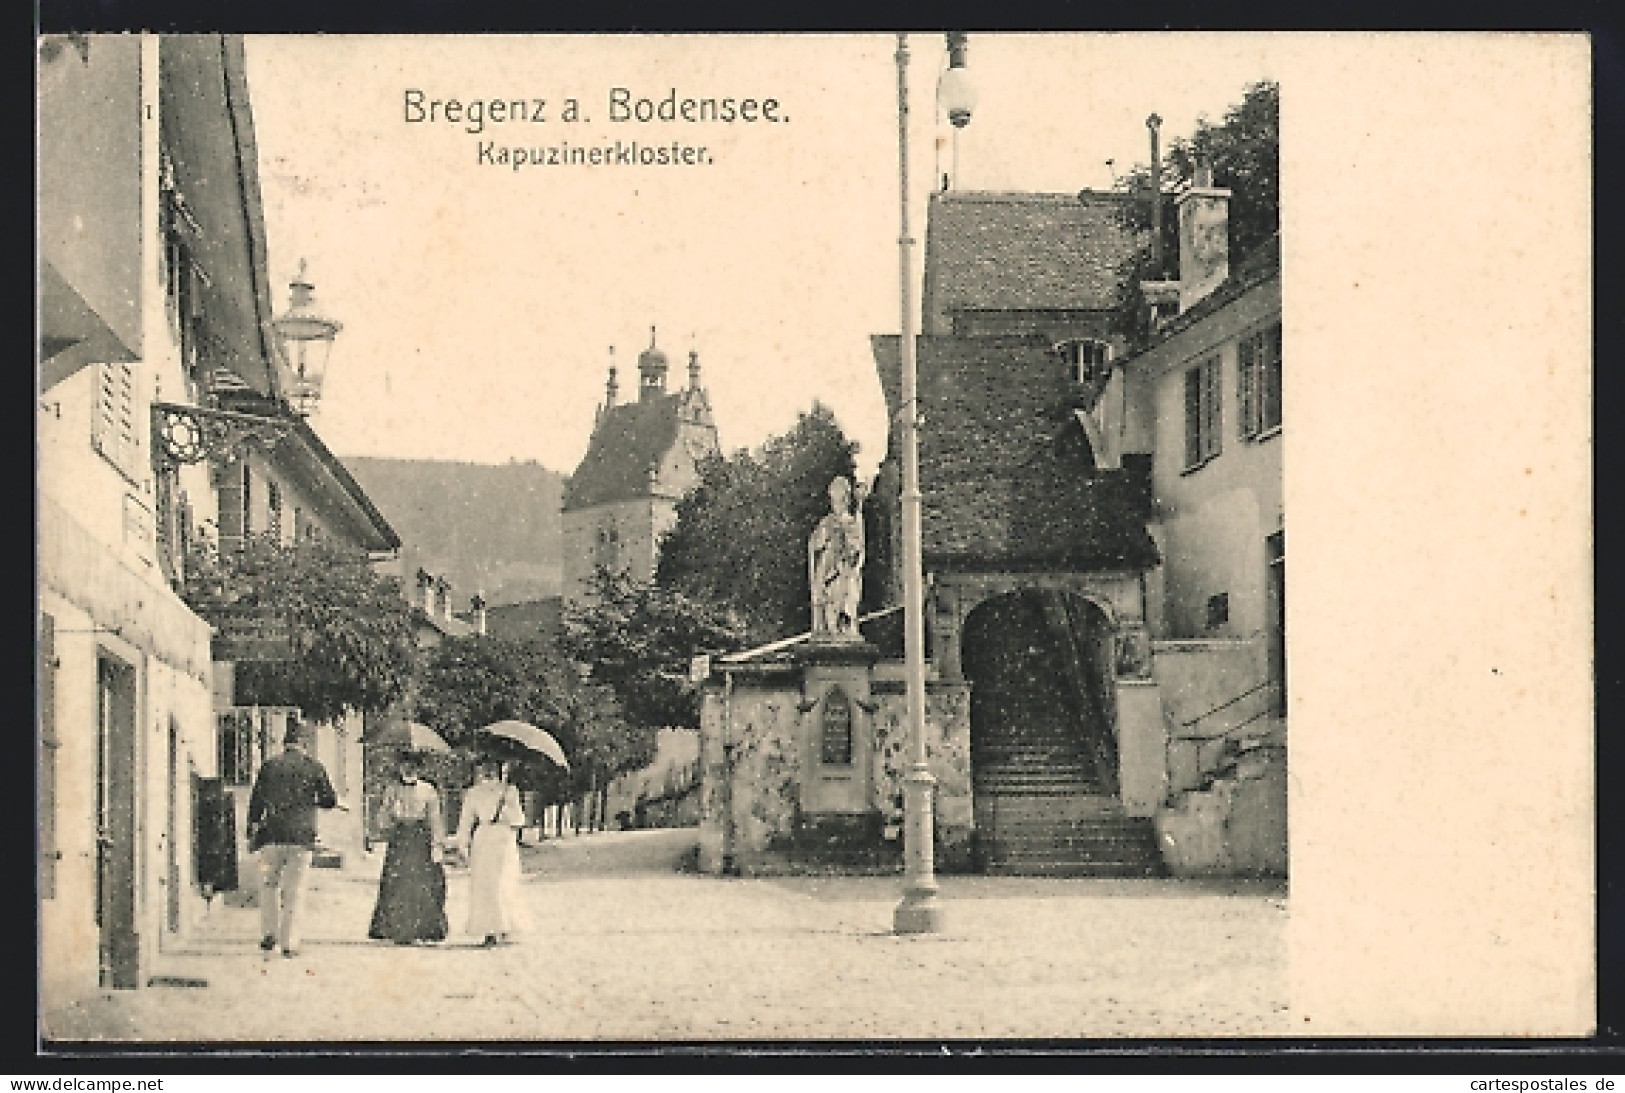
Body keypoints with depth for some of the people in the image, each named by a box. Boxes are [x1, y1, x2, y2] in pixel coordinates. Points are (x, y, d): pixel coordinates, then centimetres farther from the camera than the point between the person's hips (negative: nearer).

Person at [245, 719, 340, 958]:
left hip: (272, 834, 1)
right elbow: (329, 800, 3)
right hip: (302, 835, -1)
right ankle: (288, 943, 3)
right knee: (293, 890, 4)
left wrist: (251, 834, 11)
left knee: (269, 883, 19)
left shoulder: (269, 766, 4)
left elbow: (256, 802, 5)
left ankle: (269, 932, 9)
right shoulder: (314, 767, 1)